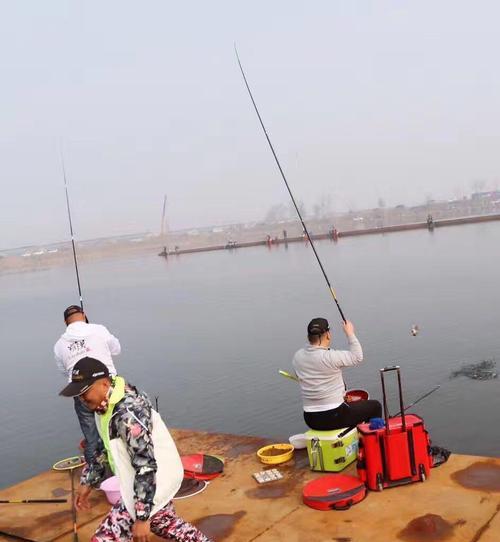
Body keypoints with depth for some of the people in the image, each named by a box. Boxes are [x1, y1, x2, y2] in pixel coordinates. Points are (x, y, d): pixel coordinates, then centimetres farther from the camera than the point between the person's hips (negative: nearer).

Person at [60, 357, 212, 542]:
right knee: (163, 521, 30)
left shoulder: (127, 413, -31)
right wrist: (87, 482, 18)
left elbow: (146, 465, -31)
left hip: (154, 480, -10)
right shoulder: (106, 404, -1)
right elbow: (106, 448, 15)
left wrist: (142, 517, -28)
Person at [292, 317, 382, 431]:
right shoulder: (331, 357, -20)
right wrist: (350, 334, 2)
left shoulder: (297, 356, -1)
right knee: (375, 406, 15)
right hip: (334, 417, -7)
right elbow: (357, 357, -8)